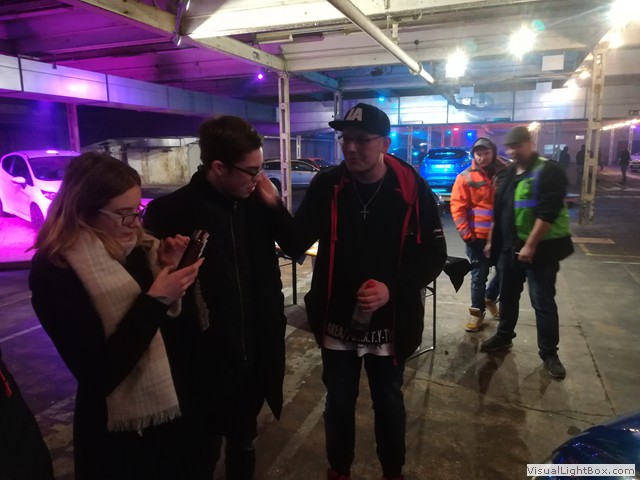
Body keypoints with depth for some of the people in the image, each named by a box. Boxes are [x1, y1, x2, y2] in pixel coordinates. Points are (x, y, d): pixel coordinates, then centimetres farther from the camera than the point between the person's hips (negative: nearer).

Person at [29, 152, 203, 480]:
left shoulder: (133, 247, -4)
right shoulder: (54, 272, -22)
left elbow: (168, 319, 2)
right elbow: (98, 375, -25)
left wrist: (165, 268, -13)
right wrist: (154, 300, -28)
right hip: (115, 433, -6)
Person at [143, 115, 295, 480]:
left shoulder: (255, 201, -3)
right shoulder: (172, 212, -17)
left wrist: (274, 205, -9)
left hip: (254, 353, 5)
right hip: (204, 362, -4)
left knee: (244, 443, 26)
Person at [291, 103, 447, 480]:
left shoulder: (412, 189, -12)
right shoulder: (326, 186, -8)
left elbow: (435, 255, -8)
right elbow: (298, 242, -8)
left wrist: (393, 288, -22)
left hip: (390, 323, -1)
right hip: (337, 319, 1)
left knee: (388, 402, 20)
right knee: (339, 403, 18)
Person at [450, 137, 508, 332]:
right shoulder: (465, 177, -5)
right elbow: (457, 206, -8)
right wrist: (465, 232, -14)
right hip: (478, 235, -3)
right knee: (479, 274, 5)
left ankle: (489, 298, 38)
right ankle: (477, 311, 19)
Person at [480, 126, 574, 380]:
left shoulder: (548, 172, -13)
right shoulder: (507, 174, 10)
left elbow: (547, 213, -21)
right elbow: (498, 210, 17)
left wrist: (530, 246, -23)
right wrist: (492, 240, 16)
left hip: (541, 248, -7)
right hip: (510, 246, 7)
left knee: (543, 302, 1)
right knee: (507, 295, 17)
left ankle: (549, 353, 15)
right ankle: (504, 336, 35)